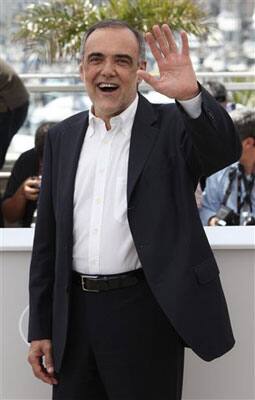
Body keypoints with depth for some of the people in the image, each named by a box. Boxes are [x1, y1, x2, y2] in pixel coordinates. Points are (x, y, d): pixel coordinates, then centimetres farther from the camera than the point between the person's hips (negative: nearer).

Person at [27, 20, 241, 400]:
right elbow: (47, 239, 11)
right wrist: (40, 328, 9)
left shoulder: (171, 125, -2)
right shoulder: (62, 137, 9)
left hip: (145, 312, -4)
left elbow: (225, 150, -23)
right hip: (75, 314, 4)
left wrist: (191, 96, -41)